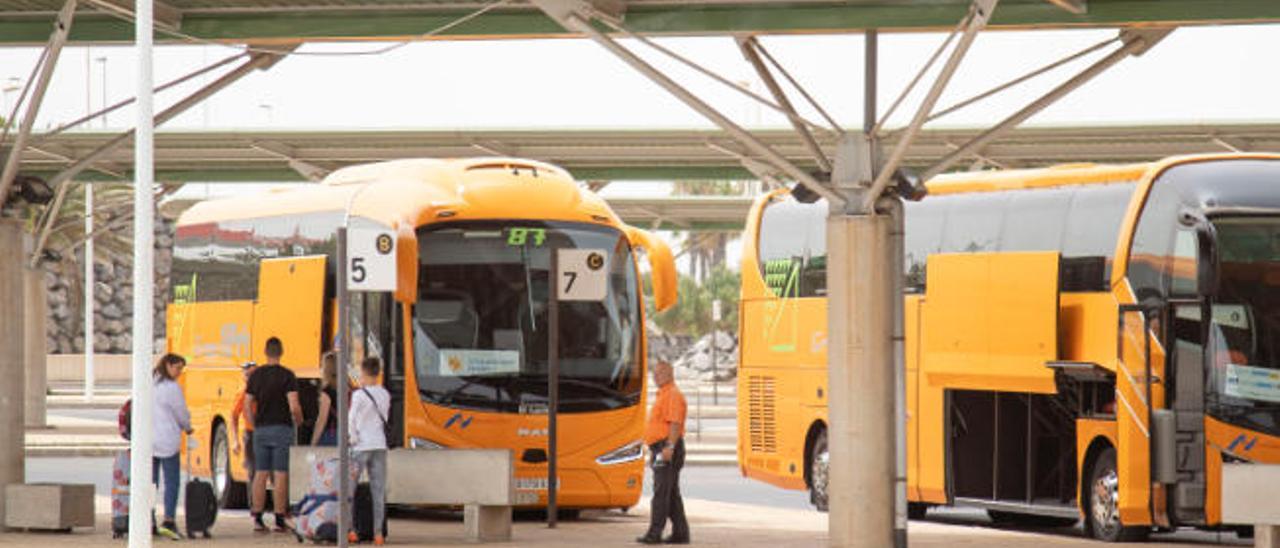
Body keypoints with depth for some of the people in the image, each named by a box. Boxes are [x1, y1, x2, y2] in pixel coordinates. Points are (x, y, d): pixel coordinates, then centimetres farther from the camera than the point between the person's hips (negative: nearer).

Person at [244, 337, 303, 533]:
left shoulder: (256, 375, 5)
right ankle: (280, 519, -3)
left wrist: (254, 426, 14)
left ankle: (257, 519, 6)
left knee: (260, 474, 7)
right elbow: (294, 407, -16)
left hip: (261, 429, 4)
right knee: (280, 475, -2)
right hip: (282, 428, -4)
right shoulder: (287, 375, -9)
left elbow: (247, 405, 5)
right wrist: (299, 421, 3)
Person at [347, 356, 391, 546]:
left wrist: (353, 438, 4)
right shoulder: (385, 395, 6)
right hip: (380, 445, 5)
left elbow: (352, 420, -8)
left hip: (361, 445, -5)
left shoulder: (359, 395, -10)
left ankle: (350, 529, 1)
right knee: (378, 491, 4)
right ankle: (378, 532, 0)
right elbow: (384, 418, 12)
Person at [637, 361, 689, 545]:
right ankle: (680, 533, 14)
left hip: (667, 449, -11)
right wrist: (654, 452, 26)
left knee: (661, 492, -13)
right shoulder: (663, 395, 22)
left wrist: (669, 447, -30)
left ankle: (655, 533, -17)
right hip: (661, 450, 11)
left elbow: (675, 423, -22)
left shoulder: (673, 395, -11)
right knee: (672, 493, 11)